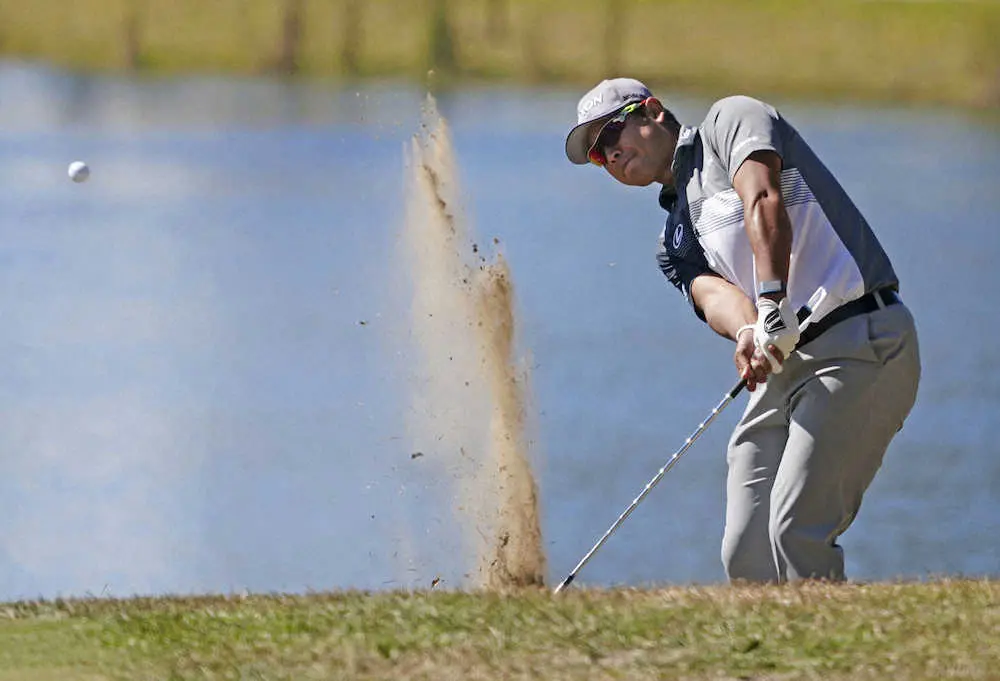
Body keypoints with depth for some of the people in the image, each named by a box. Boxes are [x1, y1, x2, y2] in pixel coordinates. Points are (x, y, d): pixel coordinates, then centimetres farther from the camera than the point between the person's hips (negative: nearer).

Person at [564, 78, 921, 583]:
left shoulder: (731, 118, 6)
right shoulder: (676, 242, 23)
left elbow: (763, 199, -13)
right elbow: (714, 293, 0)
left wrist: (773, 304, -29)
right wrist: (749, 332, -24)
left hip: (859, 339, -8)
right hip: (783, 366, 8)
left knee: (796, 532, -19)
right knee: (745, 555, -1)